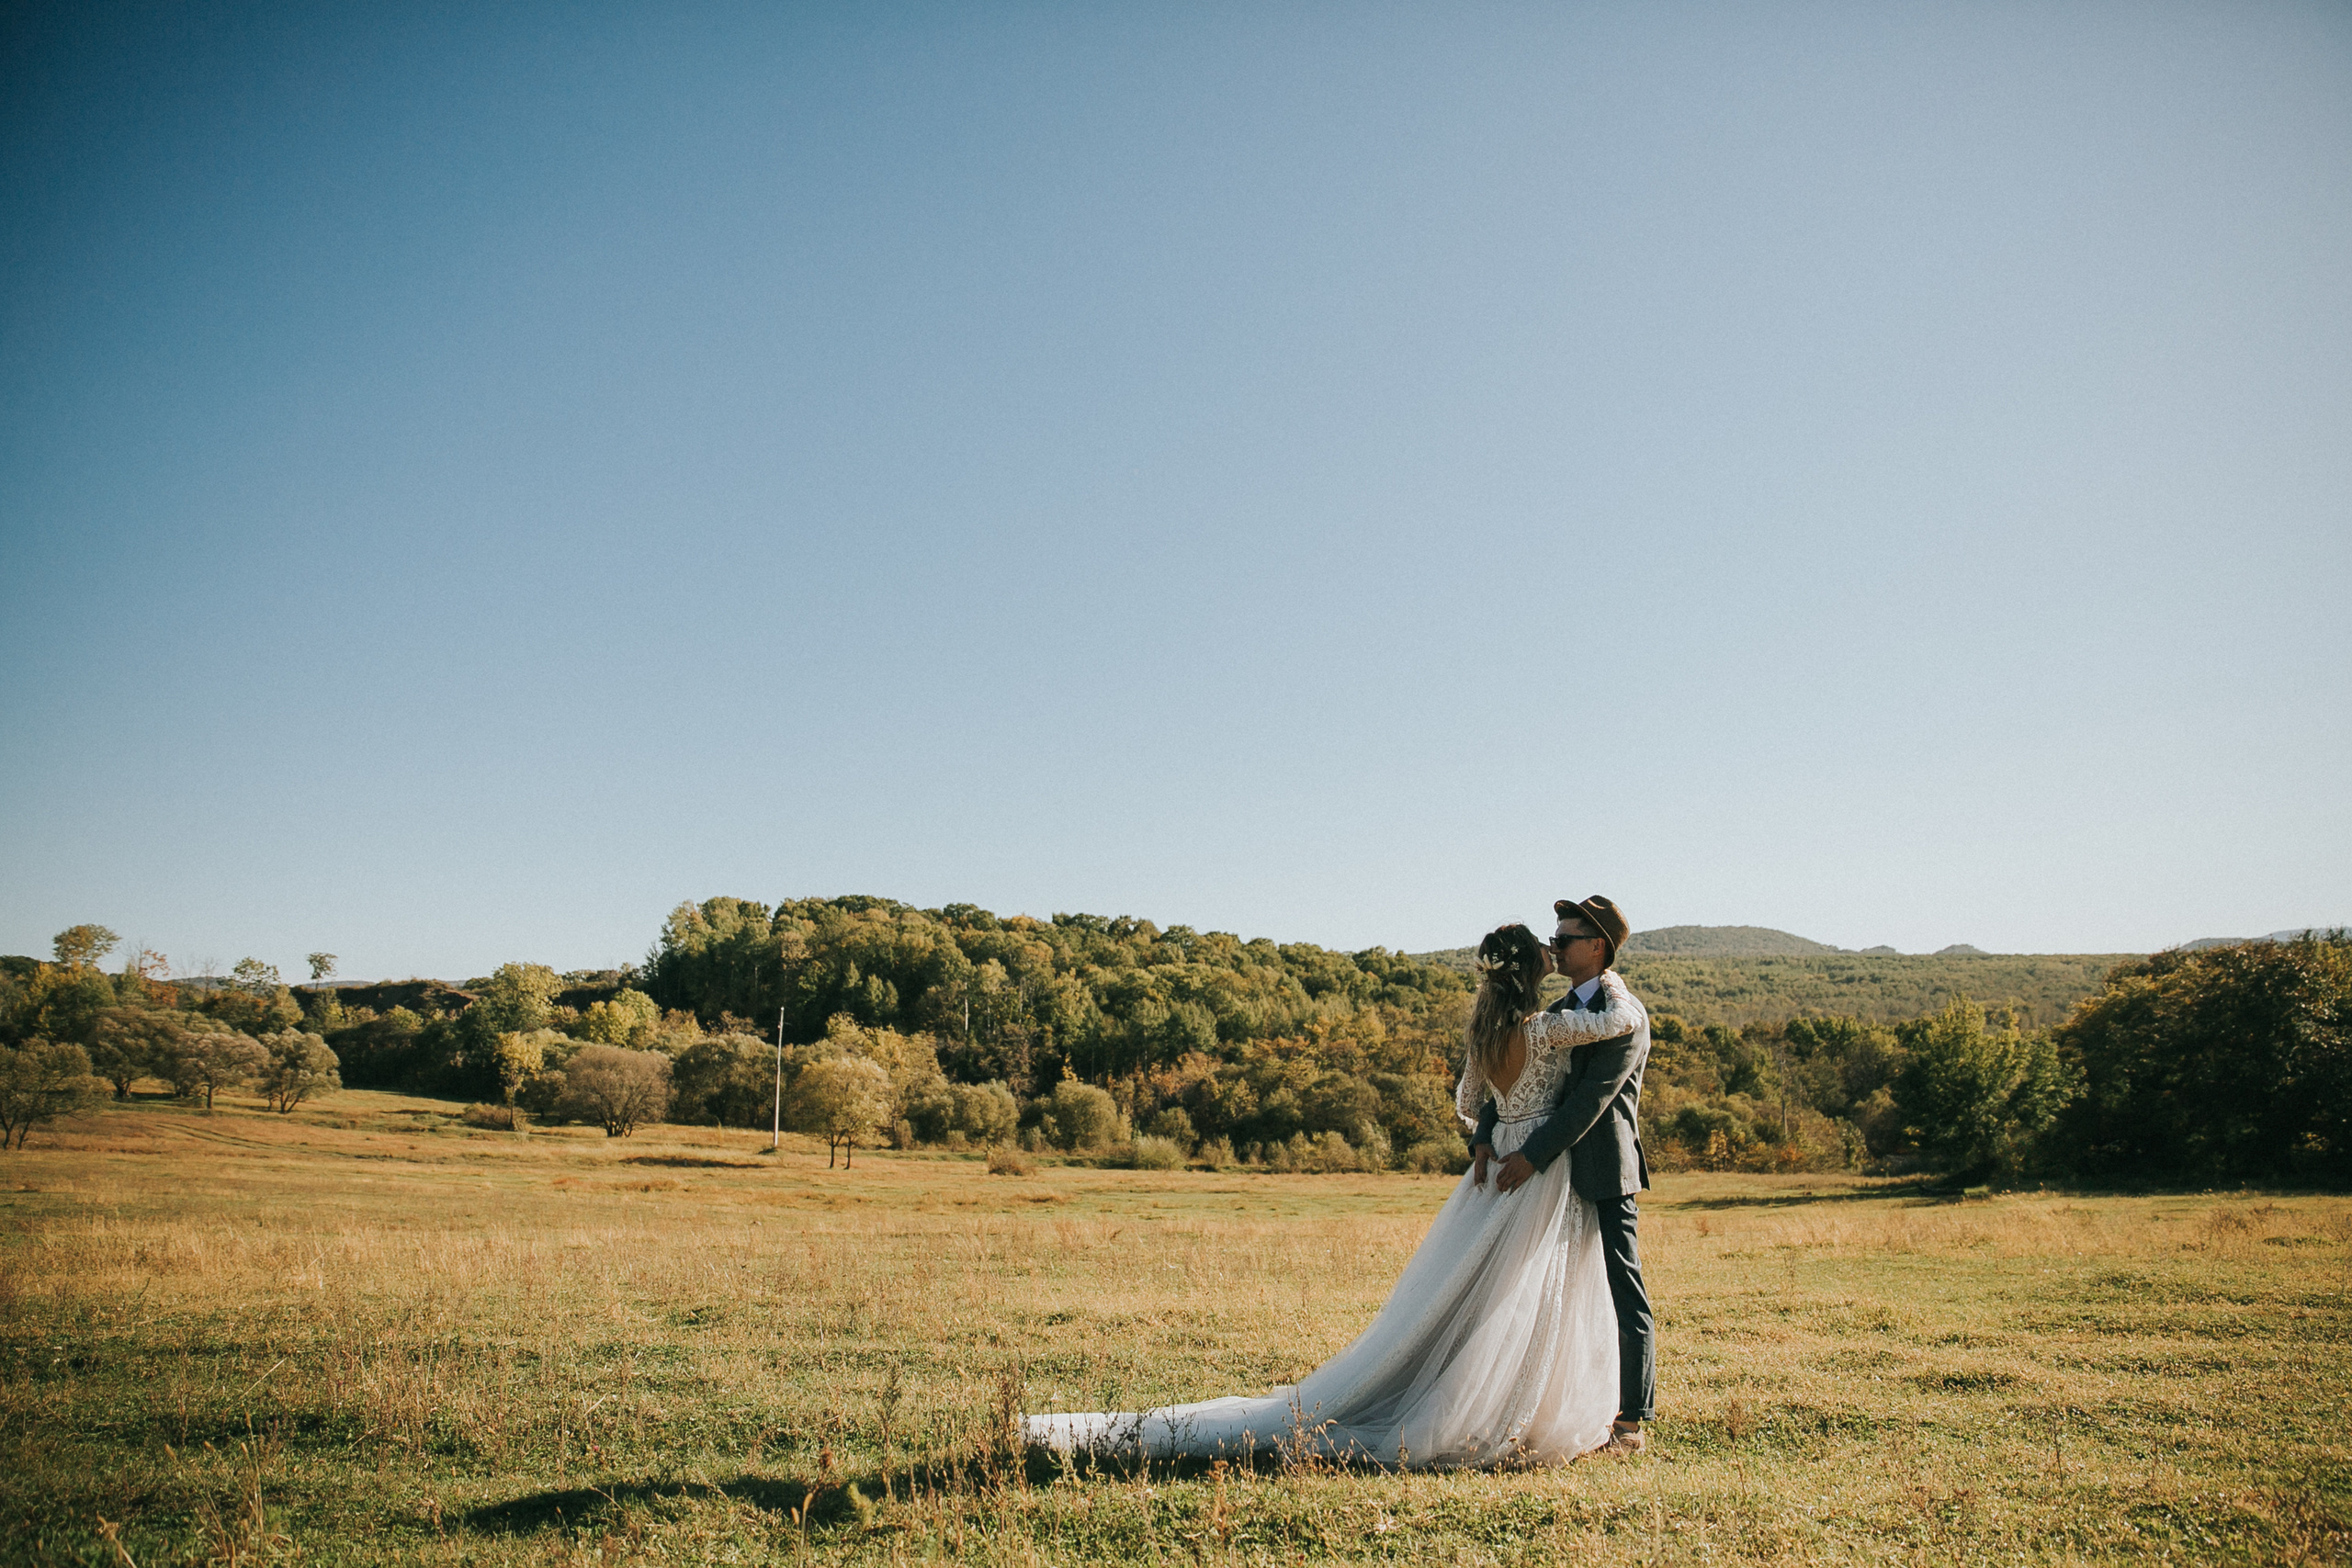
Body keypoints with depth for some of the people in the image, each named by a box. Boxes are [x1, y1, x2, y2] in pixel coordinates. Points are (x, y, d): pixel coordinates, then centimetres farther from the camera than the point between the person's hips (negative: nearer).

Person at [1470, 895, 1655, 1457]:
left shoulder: (1625, 1017, -11)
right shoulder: (1556, 1013, 15)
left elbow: (1592, 1098, -18)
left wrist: (1533, 1154, -20)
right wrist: (1485, 1137, -2)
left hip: (1606, 1179, -8)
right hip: (1561, 1177, 8)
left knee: (1625, 1301, 0)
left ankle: (1631, 1424, 7)